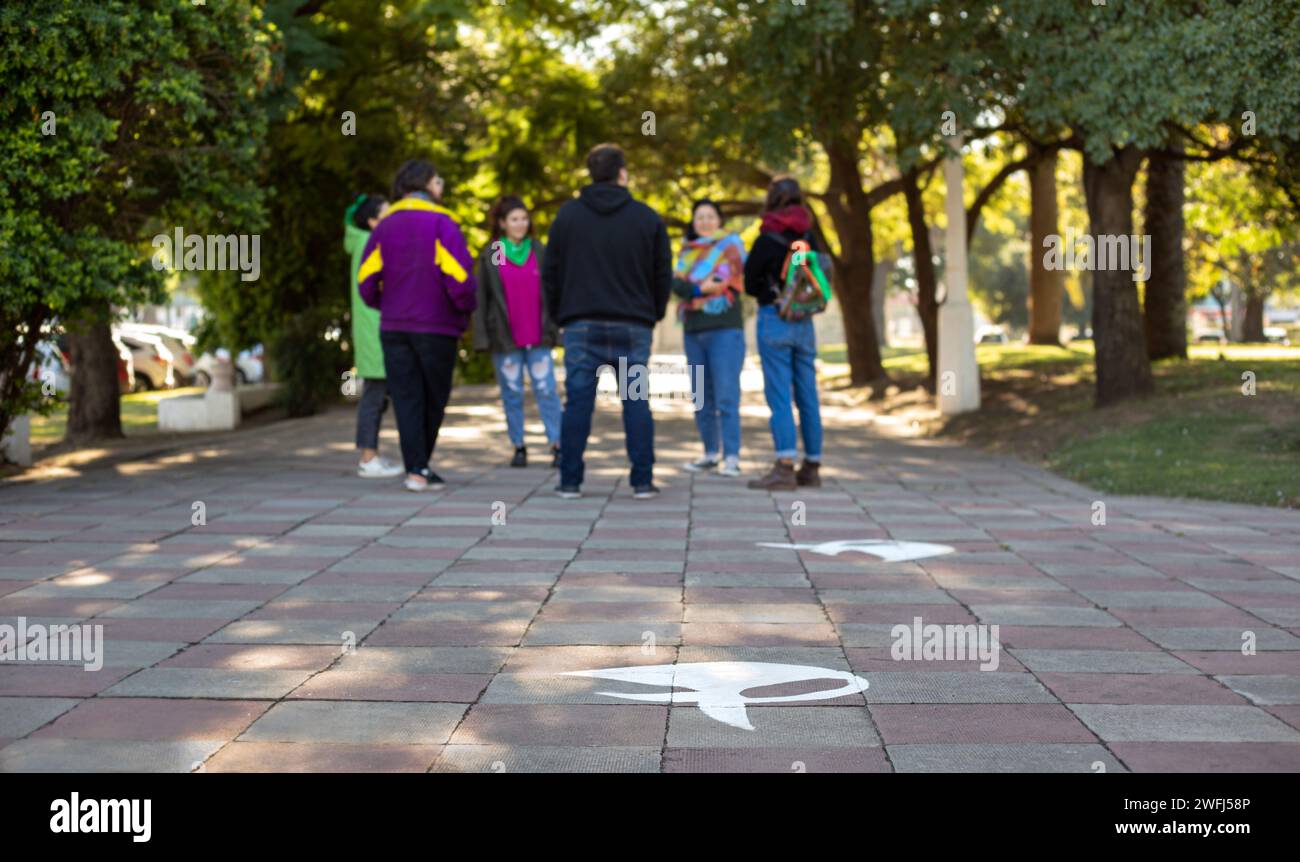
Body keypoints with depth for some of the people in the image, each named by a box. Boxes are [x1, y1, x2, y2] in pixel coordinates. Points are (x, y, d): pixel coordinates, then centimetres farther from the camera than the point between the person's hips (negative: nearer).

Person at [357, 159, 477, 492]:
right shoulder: (441, 223, -8)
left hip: (394, 327, 4)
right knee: (434, 400, 12)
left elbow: (366, 280, 0)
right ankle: (421, 464, 19)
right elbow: (459, 276, -18)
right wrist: (466, 310, -1)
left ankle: (415, 468, -3)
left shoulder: (384, 226, 6)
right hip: (437, 327, -3)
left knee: (406, 399, 5)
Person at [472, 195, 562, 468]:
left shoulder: (540, 252, 7)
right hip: (505, 338, -1)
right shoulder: (490, 255, 3)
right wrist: (482, 337, -4)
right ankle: (518, 447, 12)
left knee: (547, 390, -3)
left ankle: (557, 445, -2)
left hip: (538, 337, 1)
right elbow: (481, 298, 2)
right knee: (511, 393, 5)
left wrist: (552, 328, 5)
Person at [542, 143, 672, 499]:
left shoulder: (567, 215, 4)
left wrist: (559, 315, 15)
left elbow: (550, 271, 4)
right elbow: (663, 274, 5)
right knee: (636, 402, 3)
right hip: (633, 326, 0)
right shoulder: (647, 218, 2)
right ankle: (643, 481, 3)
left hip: (581, 325, 0)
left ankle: (570, 480, 3)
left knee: (578, 402, 2)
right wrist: (654, 313, 19)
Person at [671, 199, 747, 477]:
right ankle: (712, 453, 17)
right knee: (701, 399, 8)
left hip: (724, 329, -5)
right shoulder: (687, 250, 16)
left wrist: (693, 289, -7)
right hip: (693, 331, 6)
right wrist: (702, 288, -16)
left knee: (726, 397, -11)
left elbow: (732, 284, -11)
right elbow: (677, 284, 0)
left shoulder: (730, 245, 2)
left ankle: (732, 458, -13)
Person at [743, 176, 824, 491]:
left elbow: (750, 284, -3)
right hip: (805, 323, 5)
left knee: (779, 396, -7)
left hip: (774, 320, -5)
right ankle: (812, 467, 14)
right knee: (808, 397, 9)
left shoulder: (767, 241, -10)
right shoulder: (809, 239, 5)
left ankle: (785, 466, -16)